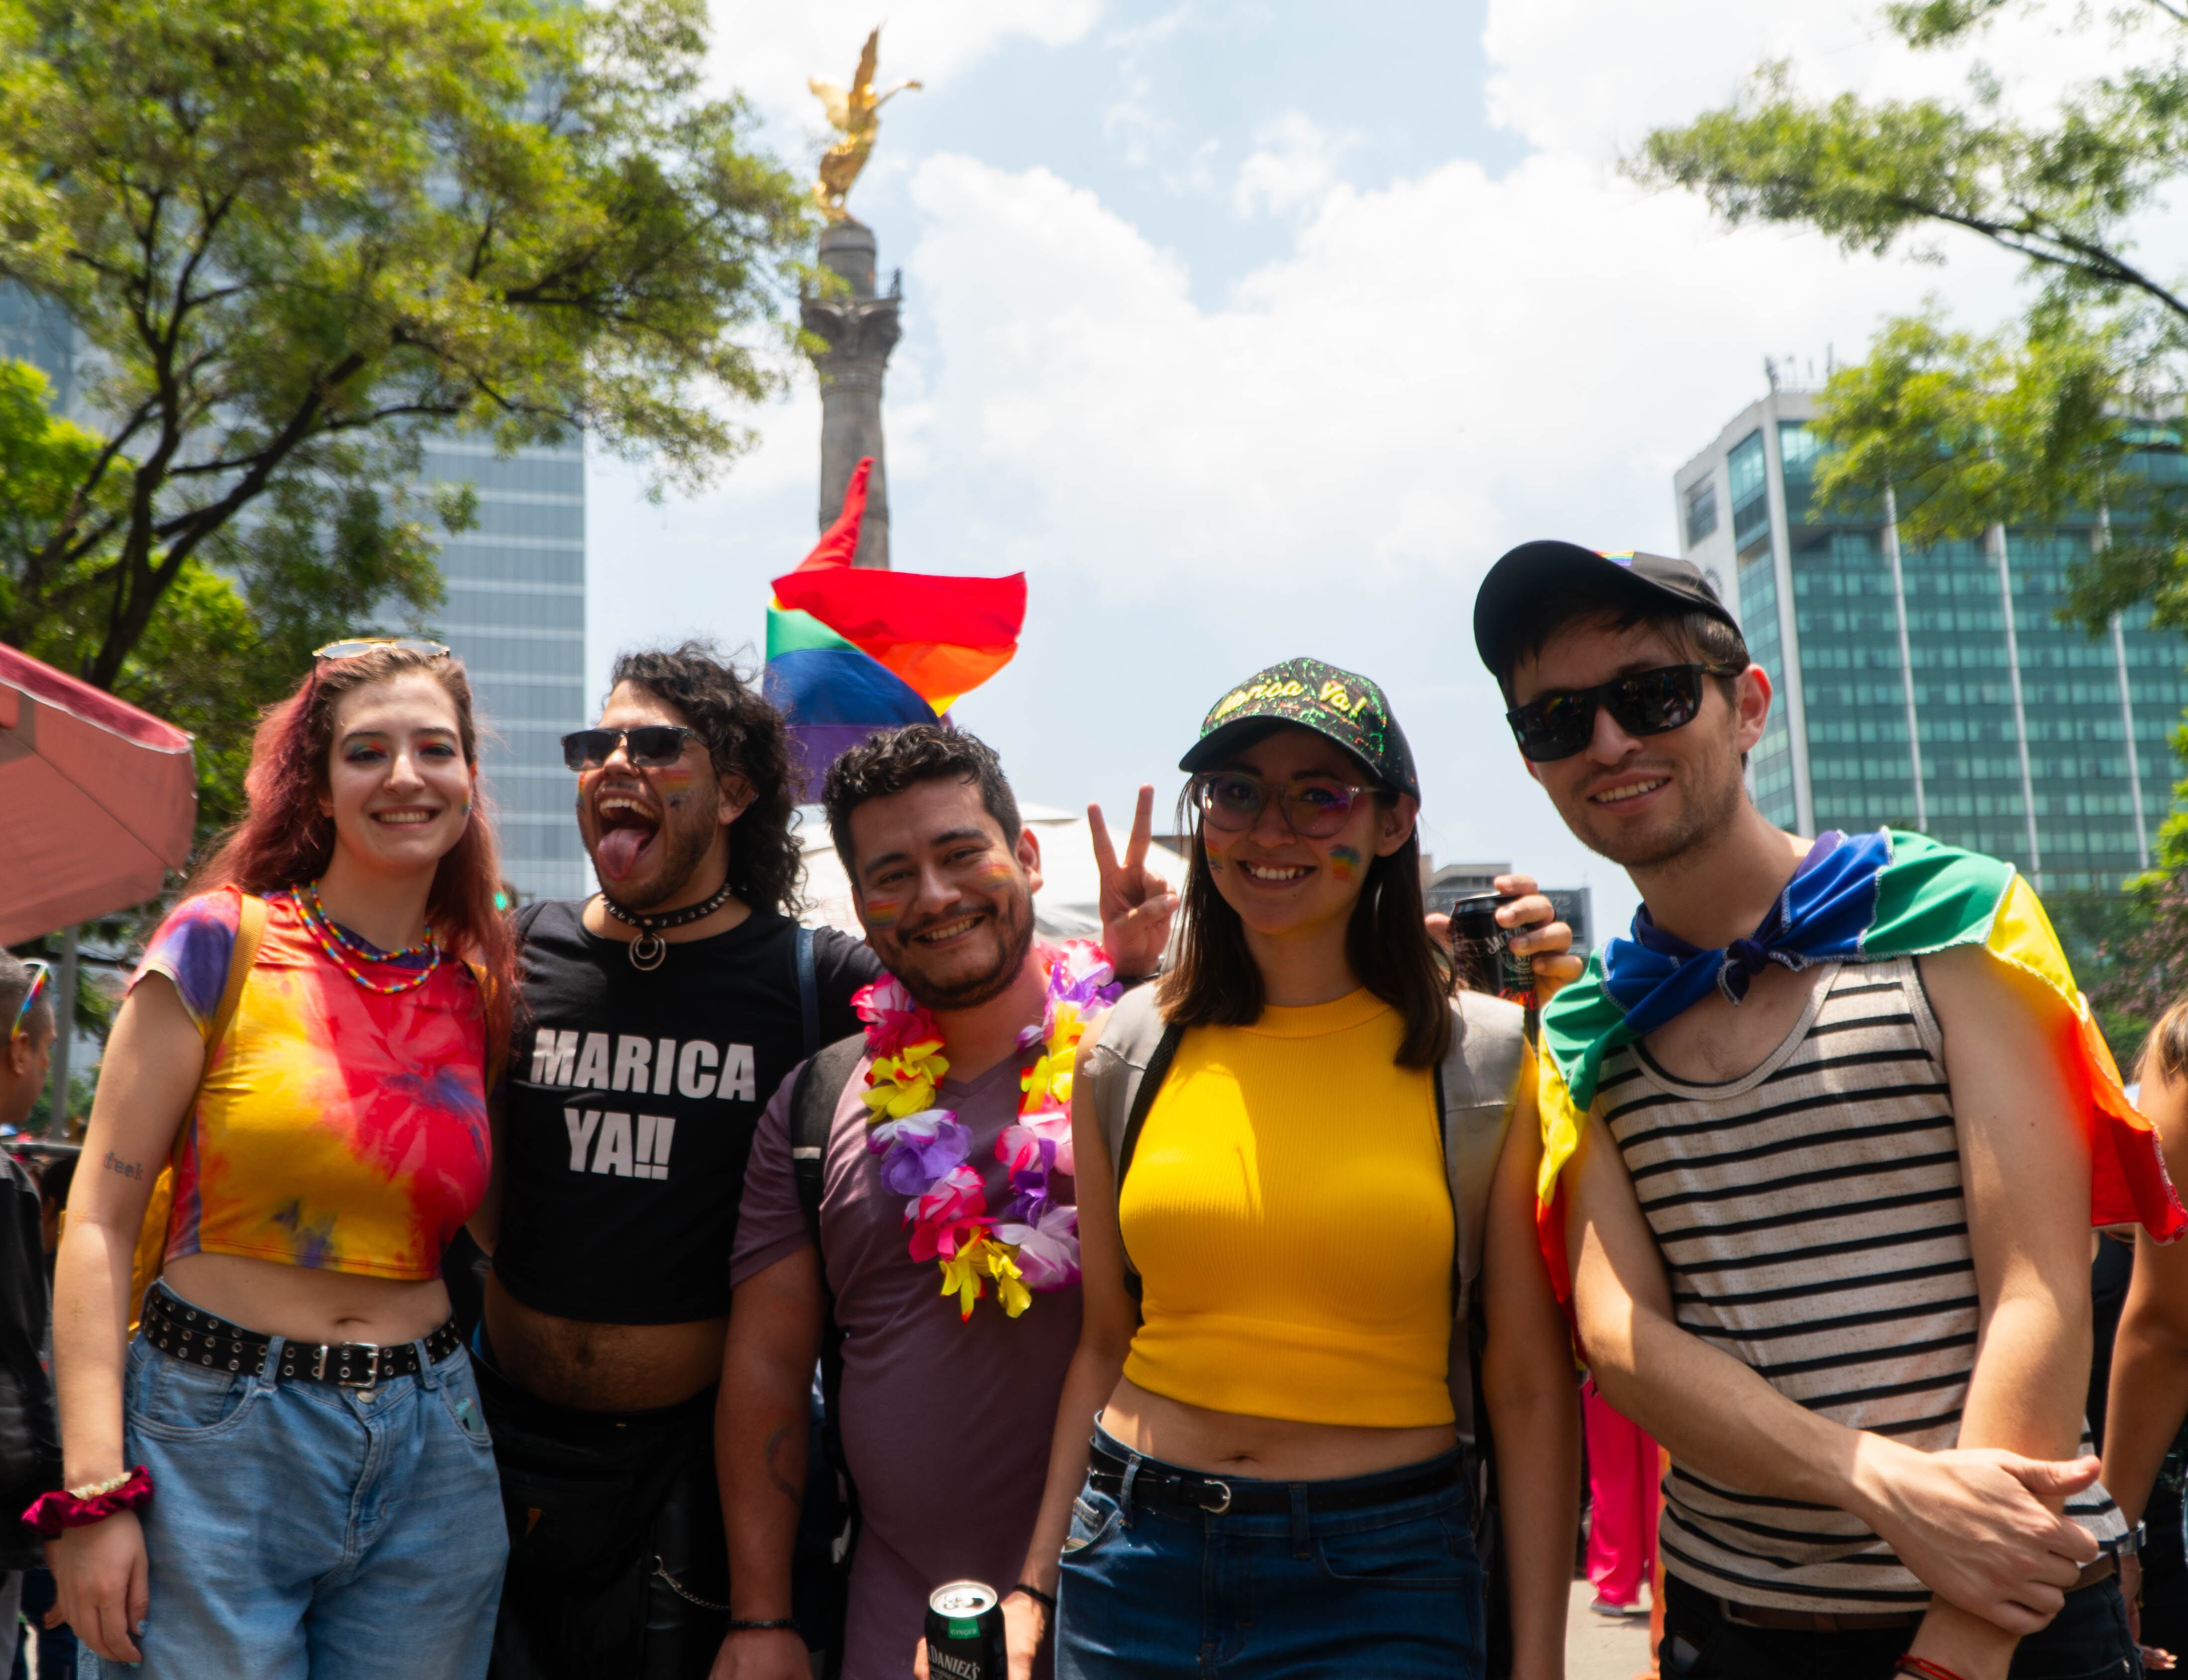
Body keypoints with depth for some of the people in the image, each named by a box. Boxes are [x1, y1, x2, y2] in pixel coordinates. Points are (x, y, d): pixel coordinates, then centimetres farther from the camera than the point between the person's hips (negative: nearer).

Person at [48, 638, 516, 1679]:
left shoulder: (481, 996, 6)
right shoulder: (224, 942, -5)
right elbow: (99, 1222, -7)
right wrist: (93, 1489, -13)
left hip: (432, 1467, 4)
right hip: (211, 1445, -3)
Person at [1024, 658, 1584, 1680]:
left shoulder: (1488, 1062, -6)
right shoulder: (1126, 1054, 1)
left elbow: (1530, 1387, -4)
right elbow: (1104, 1344, 7)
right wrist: (1037, 1582, 7)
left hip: (1379, 1576, -2)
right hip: (1132, 1554, 3)